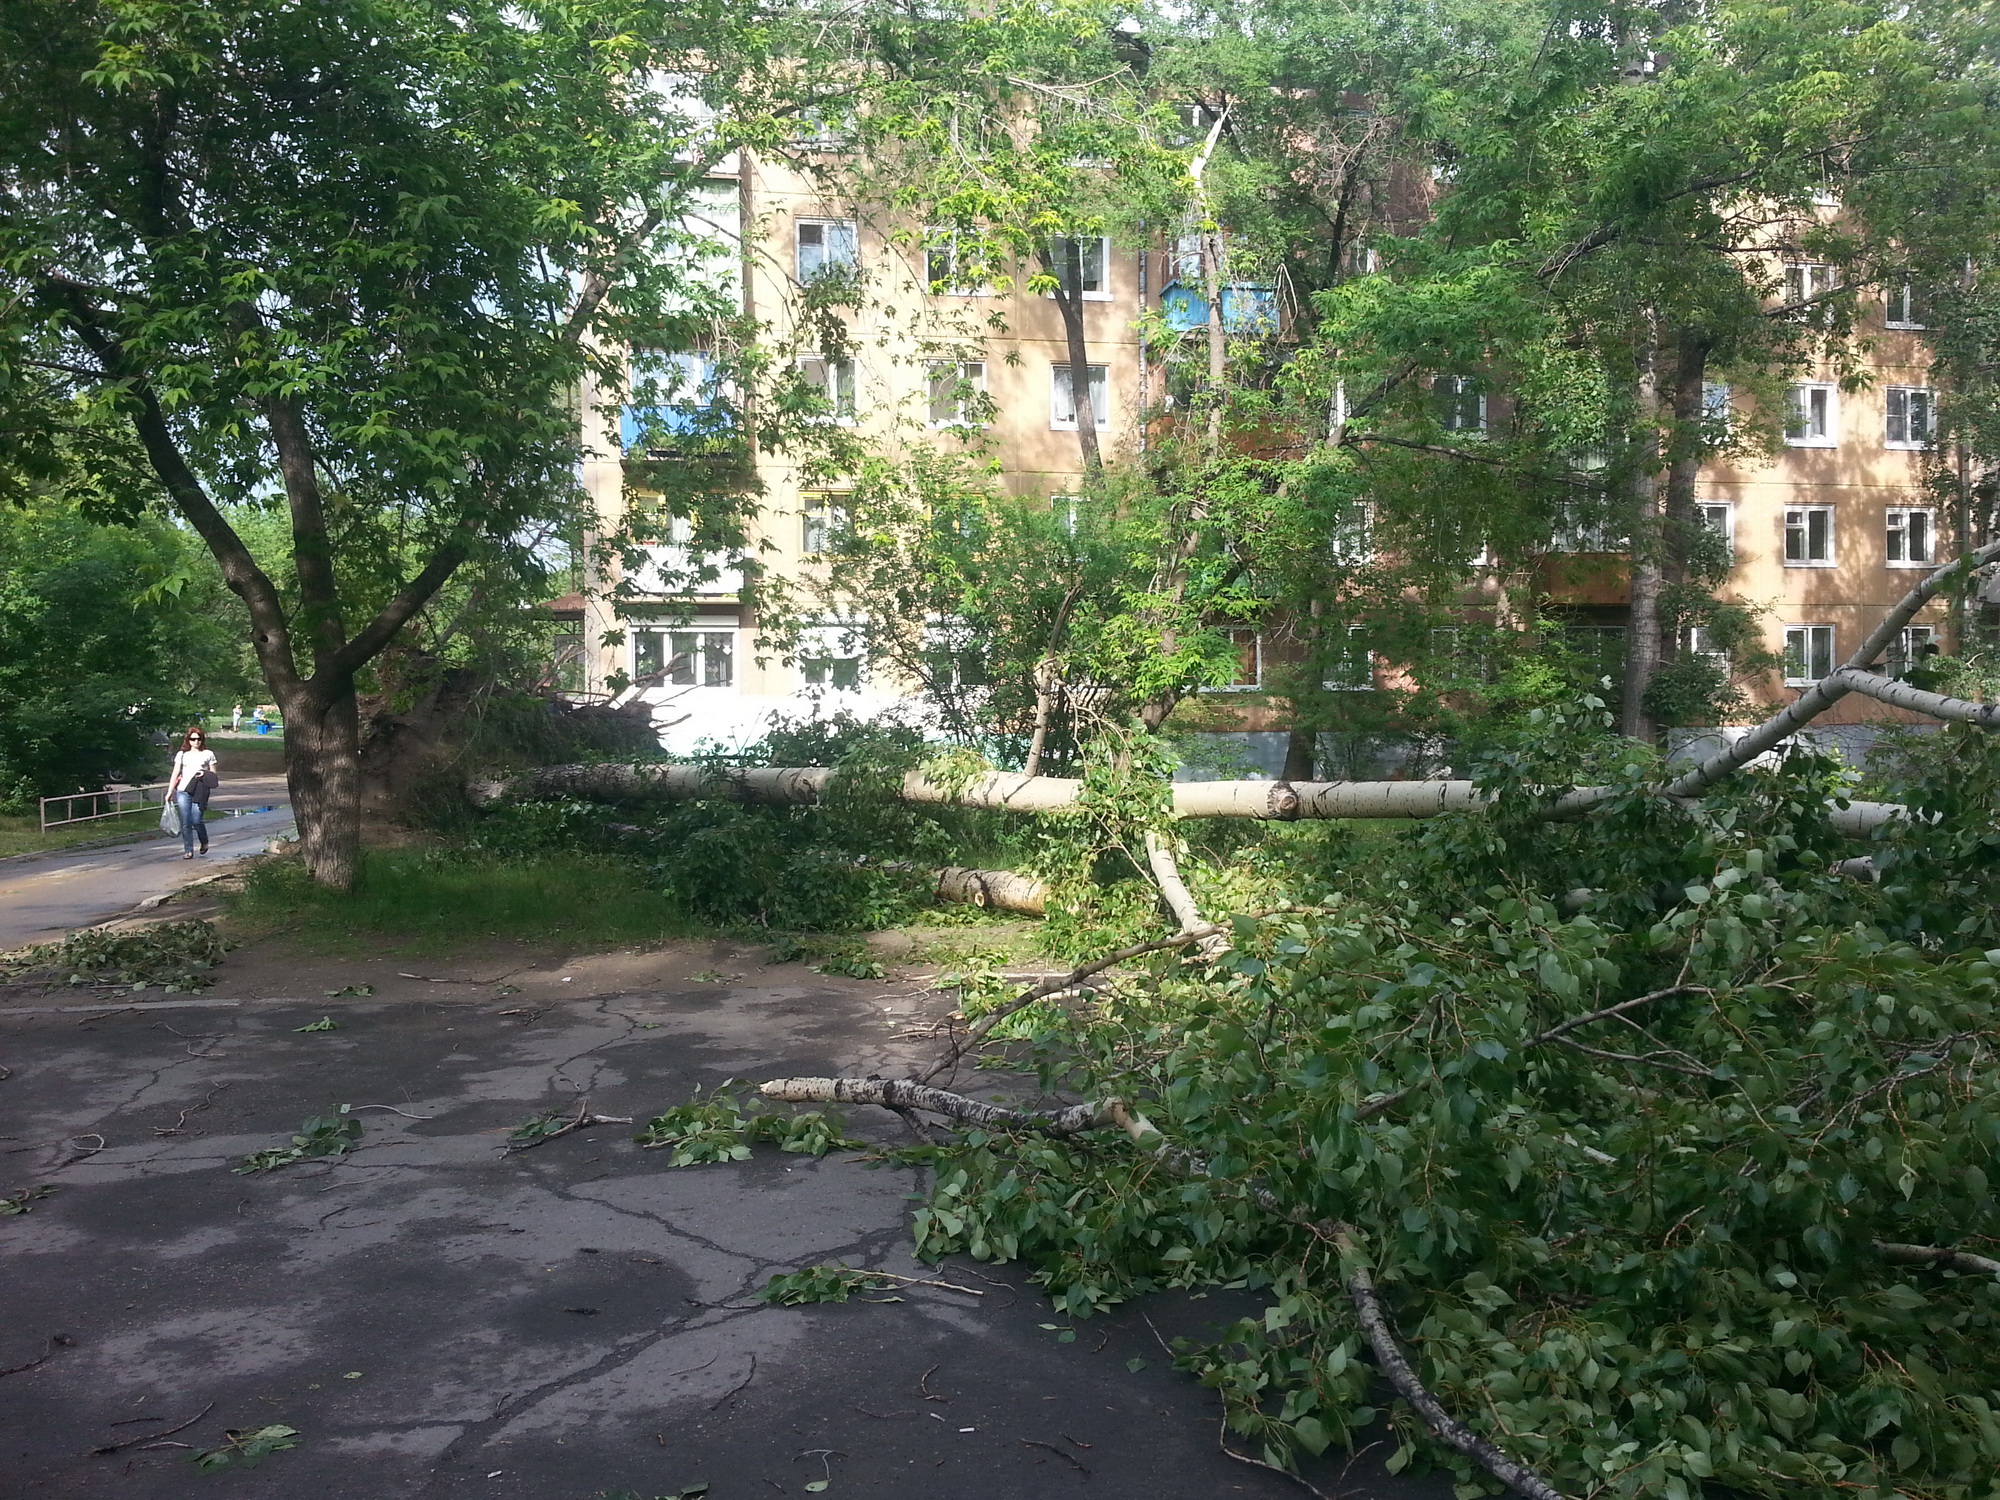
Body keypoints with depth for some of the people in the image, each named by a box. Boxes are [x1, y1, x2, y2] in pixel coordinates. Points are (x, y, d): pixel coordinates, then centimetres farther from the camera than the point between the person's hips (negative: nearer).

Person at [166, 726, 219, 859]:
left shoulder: (208, 754, 10)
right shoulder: (182, 754, 14)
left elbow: (214, 777, 11)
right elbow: (175, 774, 12)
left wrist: (205, 775, -11)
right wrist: (169, 792, 6)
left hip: (200, 792, -2)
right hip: (183, 791, 2)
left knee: (196, 820, -10)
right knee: (185, 822, -3)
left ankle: (204, 842, 18)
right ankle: (188, 850, 4)